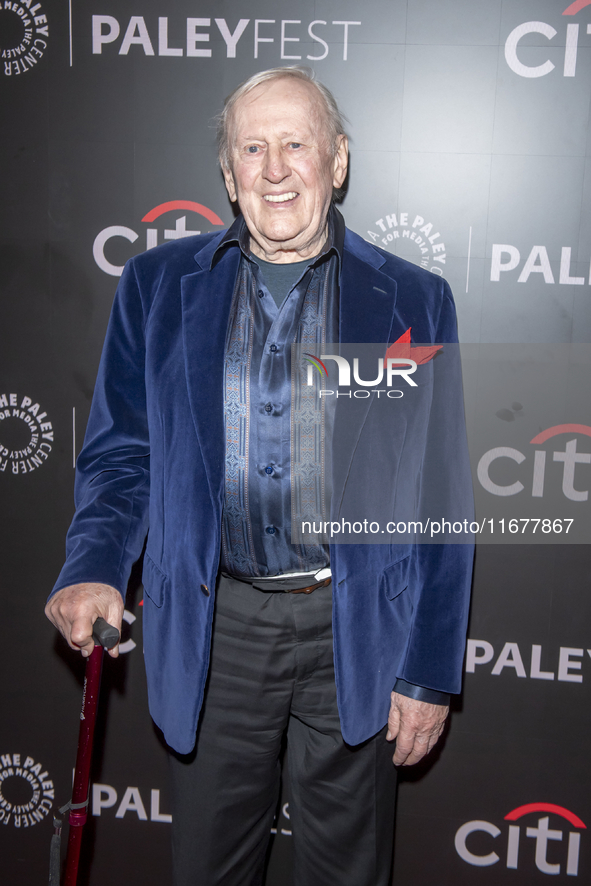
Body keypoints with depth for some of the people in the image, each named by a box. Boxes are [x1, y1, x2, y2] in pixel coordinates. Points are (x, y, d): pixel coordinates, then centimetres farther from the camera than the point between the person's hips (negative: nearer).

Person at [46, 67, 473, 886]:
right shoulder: (157, 286, 2)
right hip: (212, 630, 1)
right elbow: (120, 452, 6)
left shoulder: (413, 301, -2)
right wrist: (94, 567, -13)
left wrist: (430, 673, -2)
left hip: (355, 633, 0)